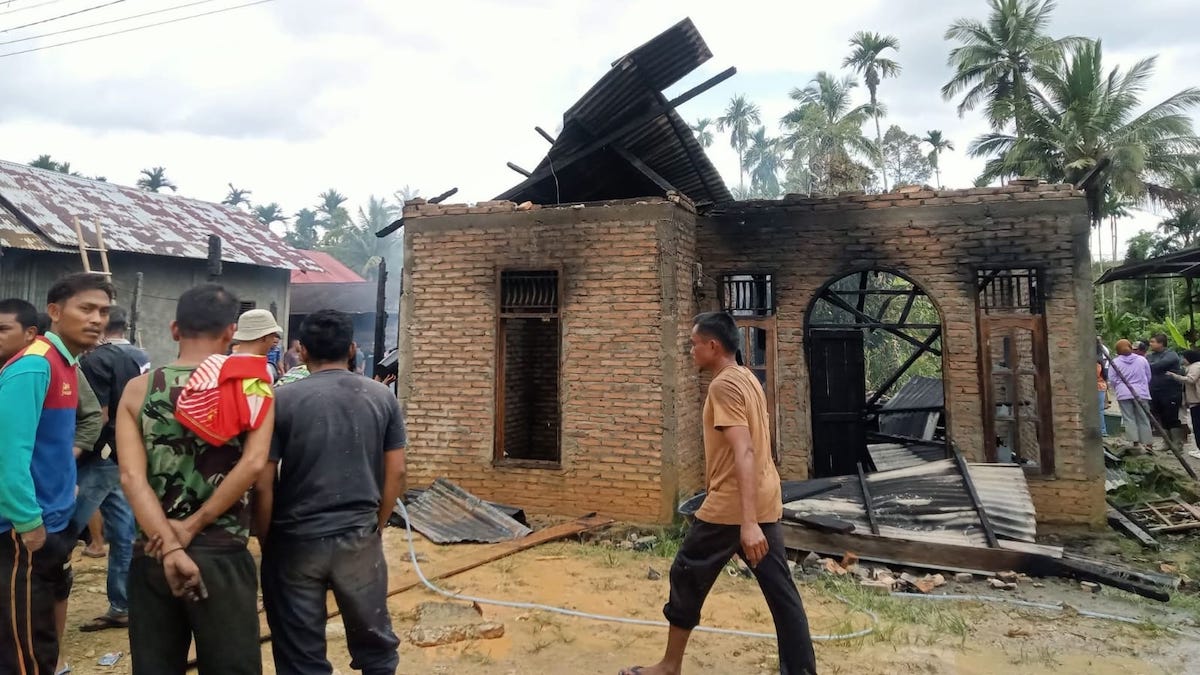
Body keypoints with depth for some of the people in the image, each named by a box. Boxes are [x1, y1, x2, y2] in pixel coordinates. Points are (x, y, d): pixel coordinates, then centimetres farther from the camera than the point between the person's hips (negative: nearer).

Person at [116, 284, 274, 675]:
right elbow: (253, 464, -19)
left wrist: (170, 548, -14)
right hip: (222, 554, -2)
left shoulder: (139, 389, 0)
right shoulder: (250, 384, -7)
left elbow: (131, 477, -11)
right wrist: (192, 527, -12)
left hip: (152, 554, 3)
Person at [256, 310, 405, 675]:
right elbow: (396, 473, 1)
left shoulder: (282, 400, -8)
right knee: (375, 643, 19)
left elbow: (263, 483, -8)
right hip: (360, 539, 2)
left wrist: (266, 541, 6)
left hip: (295, 542, -1)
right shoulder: (383, 397, -2)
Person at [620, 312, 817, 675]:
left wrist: (747, 523, -32)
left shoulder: (723, 385, -16)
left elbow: (744, 452, -26)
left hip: (731, 506, -9)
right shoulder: (747, 378, 13)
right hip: (764, 502, 9)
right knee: (780, 589, 10)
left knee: (687, 577, 8)